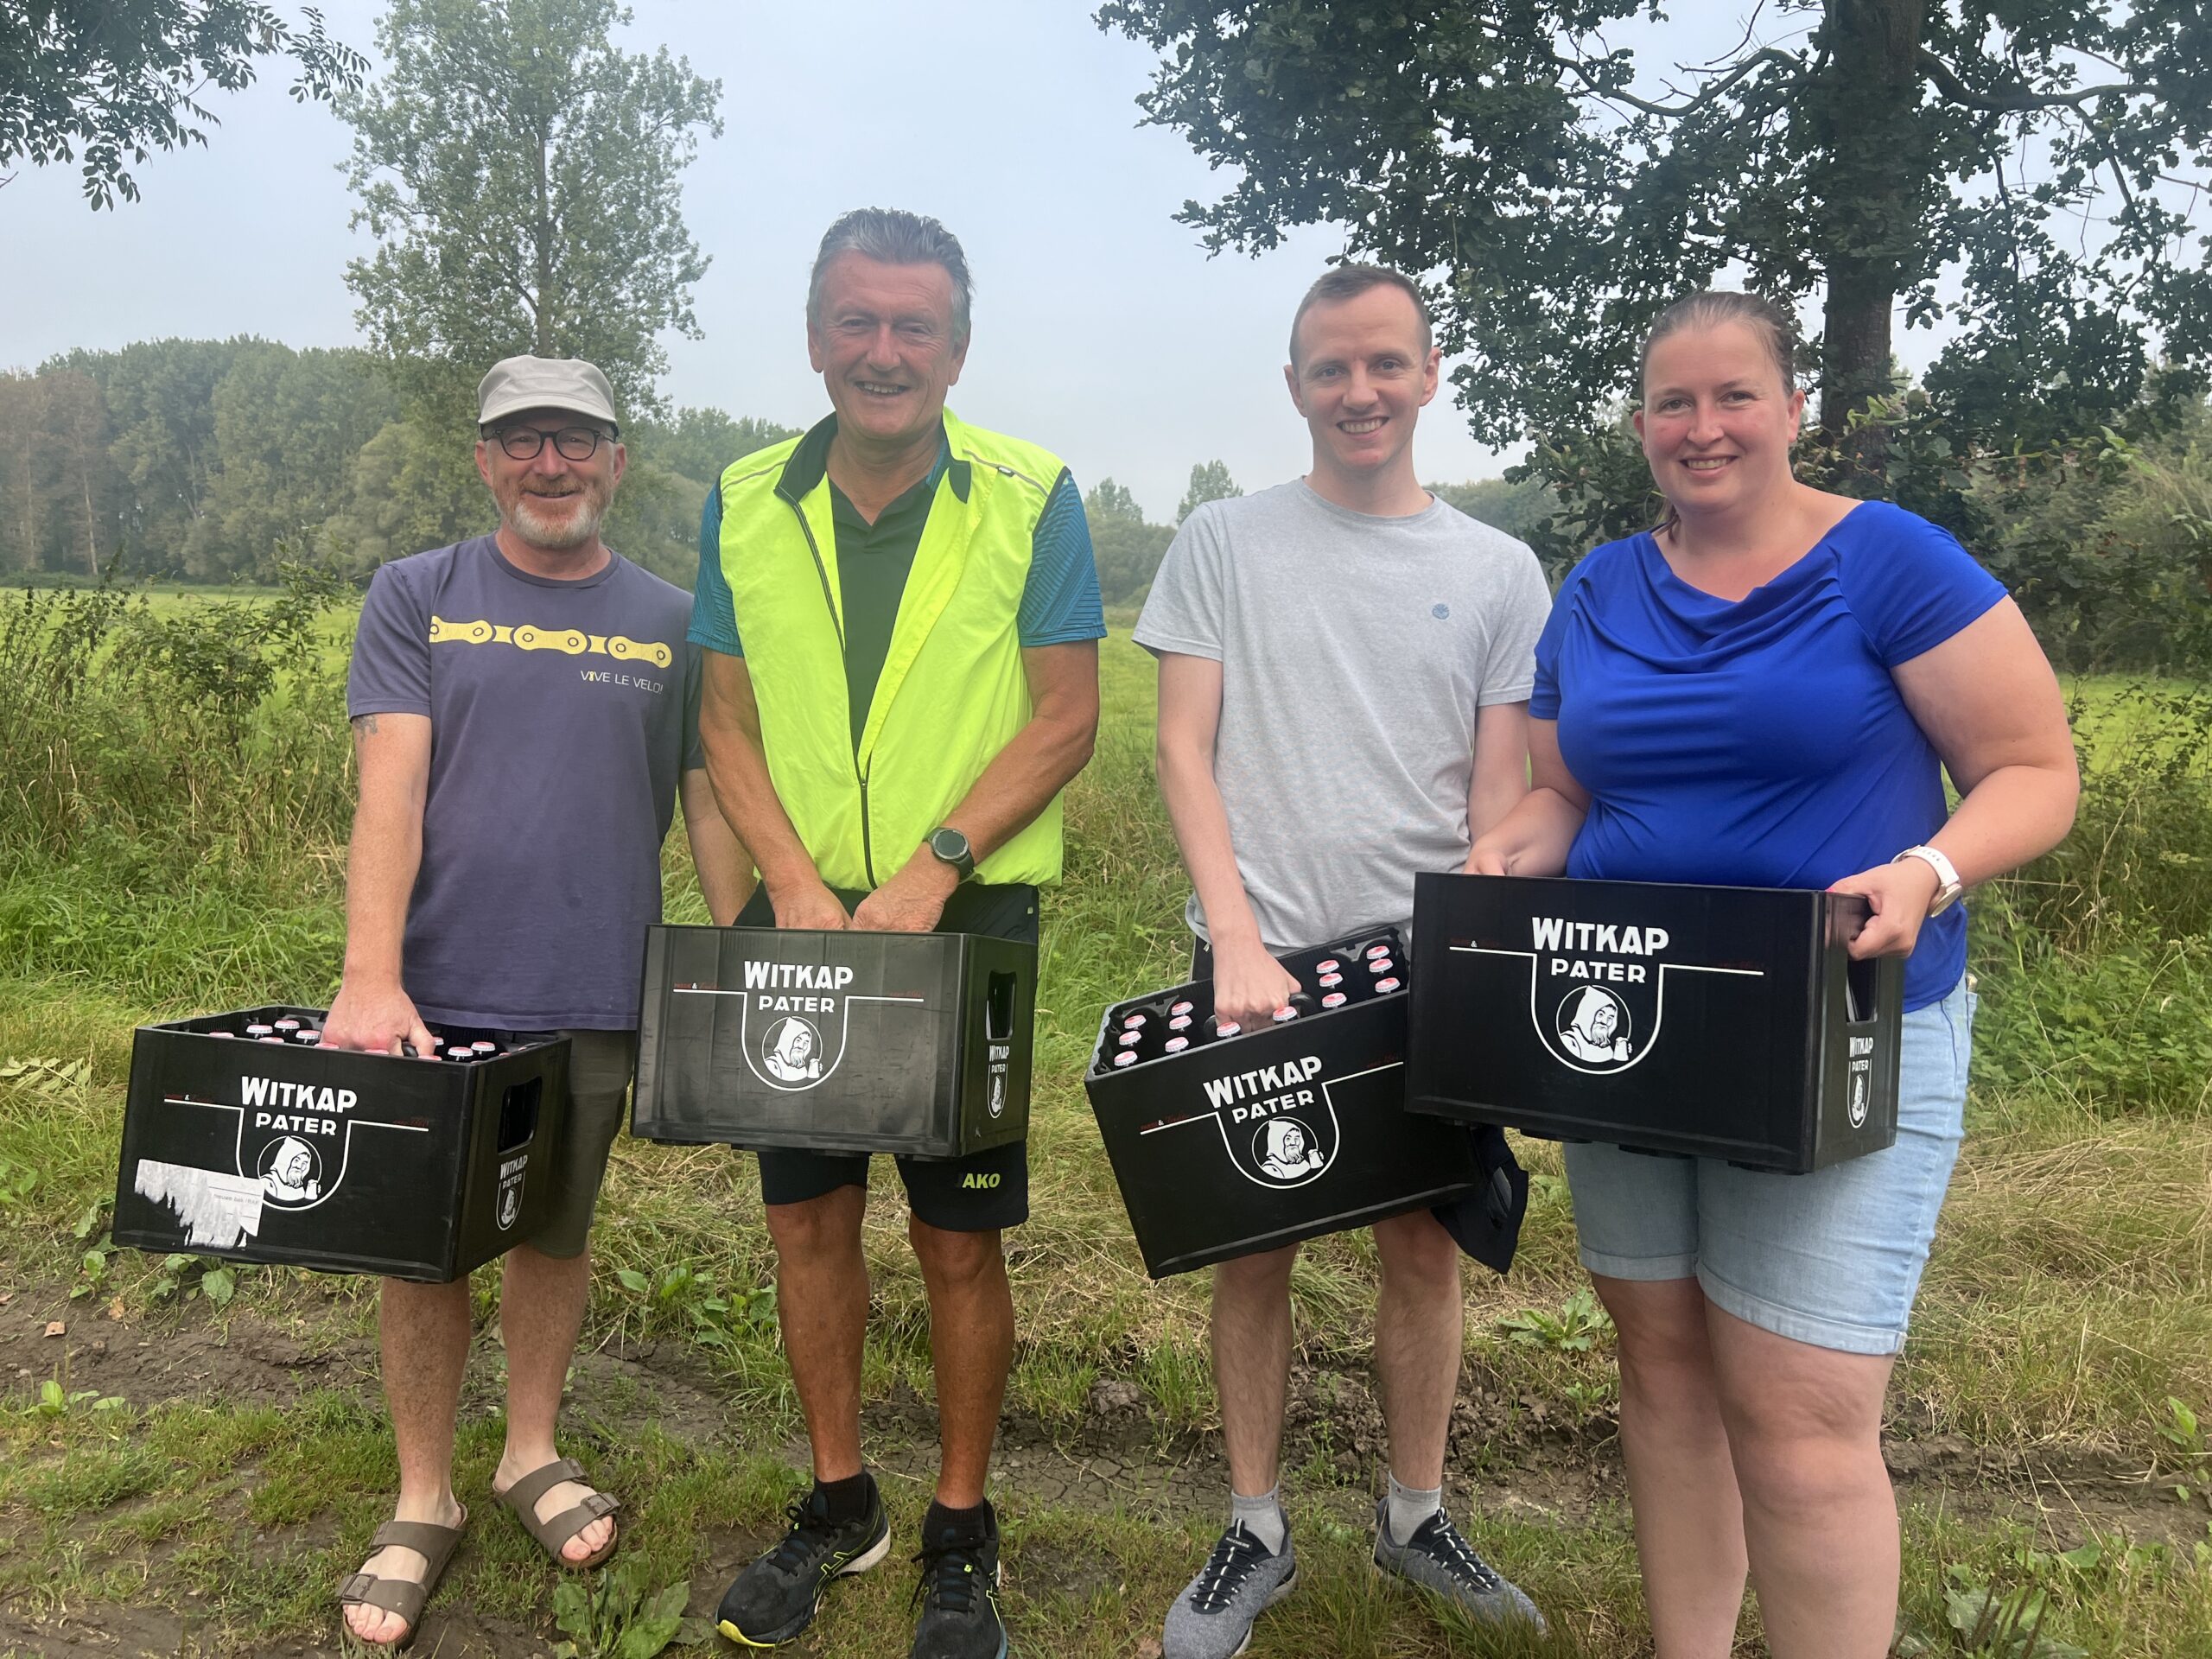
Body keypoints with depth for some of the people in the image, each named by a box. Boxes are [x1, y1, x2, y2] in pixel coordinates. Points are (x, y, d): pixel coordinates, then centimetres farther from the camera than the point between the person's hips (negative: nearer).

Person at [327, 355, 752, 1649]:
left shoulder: (672, 622, 6)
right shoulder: (416, 598, 2)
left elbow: (709, 806, 7)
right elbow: (390, 791, -8)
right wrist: (369, 979, -18)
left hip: (595, 994, 1)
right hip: (437, 989, -1)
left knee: (556, 1230, 14)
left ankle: (534, 1454, 36)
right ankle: (424, 1500, 28)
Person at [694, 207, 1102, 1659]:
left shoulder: (1031, 498, -4)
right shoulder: (746, 505, 5)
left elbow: (1066, 723, -7)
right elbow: (729, 723, 6)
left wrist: (925, 874, -16)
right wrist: (795, 884, -9)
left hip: (967, 920, -3)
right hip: (798, 915, 3)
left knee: (960, 1239, 5)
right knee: (809, 1216, 12)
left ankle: (962, 1537, 25)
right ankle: (838, 1505, 33)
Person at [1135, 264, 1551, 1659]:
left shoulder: (1499, 573, 6)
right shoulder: (1223, 544, 2)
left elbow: (1502, 793, 4)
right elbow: (1186, 752, -2)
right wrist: (1239, 943, -12)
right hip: (1259, 962, -1)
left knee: (1427, 1244, 9)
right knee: (1254, 1247, 7)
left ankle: (1417, 1515, 30)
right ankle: (1256, 1536, 24)